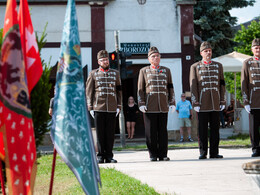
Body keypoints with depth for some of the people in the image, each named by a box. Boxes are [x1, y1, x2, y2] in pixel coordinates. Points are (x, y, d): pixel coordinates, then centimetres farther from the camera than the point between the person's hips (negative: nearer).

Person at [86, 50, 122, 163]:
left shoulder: (115, 73, 13)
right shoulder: (93, 74, 7)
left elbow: (119, 91, 14)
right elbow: (89, 92, 6)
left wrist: (119, 106, 5)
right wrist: (90, 107, -2)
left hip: (112, 108, 2)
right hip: (98, 108, -2)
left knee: (110, 133, 2)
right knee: (100, 133, -1)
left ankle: (109, 156, 9)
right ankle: (101, 156, 5)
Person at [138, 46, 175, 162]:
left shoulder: (166, 71, 15)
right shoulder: (144, 71, 9)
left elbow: (170, 88, 14)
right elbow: (140, 89, 6)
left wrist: (172, 103, 6)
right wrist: (141, 104, -3)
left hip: (163, 106, 2)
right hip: (149, 107, -2)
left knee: (163, 131, 2)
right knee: (151, 132, -2)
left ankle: (163, 154, 7)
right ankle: (153, 155, 4)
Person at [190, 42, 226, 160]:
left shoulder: (218, 66, 13)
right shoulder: (195, 67, 6)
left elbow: (222, 84, 12)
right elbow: (193, 86, 1)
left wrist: (223, 101, 5)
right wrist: (195, 103, -7)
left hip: (215, 104, 2)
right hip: (203, 104, -2)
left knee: (215, 128, 3)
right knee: (202, 129, -2)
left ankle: (214, 152, 7)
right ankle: (203, 153, 3)